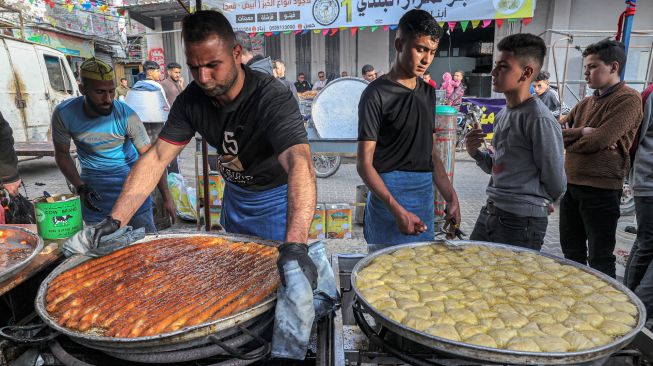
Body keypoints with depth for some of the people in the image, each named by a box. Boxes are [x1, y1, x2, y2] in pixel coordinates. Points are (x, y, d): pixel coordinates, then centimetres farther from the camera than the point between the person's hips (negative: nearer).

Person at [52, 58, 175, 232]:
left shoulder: (126, 115, -22)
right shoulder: (64, 113, -16)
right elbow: (62, 153, -1)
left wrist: (166, 197, -18)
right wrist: (80, 187, -15)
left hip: (129, 174, -2)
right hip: (93, 181, 2)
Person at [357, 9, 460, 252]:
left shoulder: (428, 93, 12)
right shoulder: (377, 94, -10)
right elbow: (364, 163, -13)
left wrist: (451, 197, 8)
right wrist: (398, 211, -21)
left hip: (425, 198, 7)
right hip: (389, 199, -7)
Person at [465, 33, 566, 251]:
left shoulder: (539, 119, -16)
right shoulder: (502, 114, 9)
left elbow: (555, 184, -10)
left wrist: (530, 202, 8)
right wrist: (475, 153, -2)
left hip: (521, 221, -8)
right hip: (489, 212, 8)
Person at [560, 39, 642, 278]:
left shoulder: (628, 99, -9)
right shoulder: (585, 103, 13)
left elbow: (599, 140, -20)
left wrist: (568, 141, -4)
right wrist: (581, 132, -12)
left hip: (601, 189, -7)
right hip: (571, 185, 7)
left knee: (599, 259, 4)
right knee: (571, 252, 19)